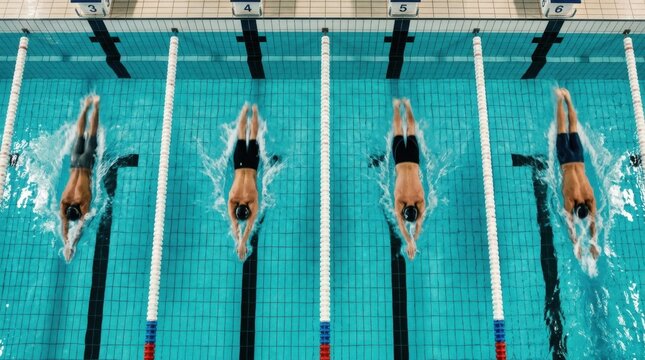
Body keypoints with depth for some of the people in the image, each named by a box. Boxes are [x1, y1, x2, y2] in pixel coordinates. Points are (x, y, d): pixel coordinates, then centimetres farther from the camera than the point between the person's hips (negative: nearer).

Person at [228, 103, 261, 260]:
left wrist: (242, 243, -33)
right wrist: (238, 242, -33)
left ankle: (254, 110, 40)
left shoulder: (253, 199, -31)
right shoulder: (232, 199, -27)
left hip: (250, 166, -1)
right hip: (241, 165, 1)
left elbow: (250, 224, -30)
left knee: (252, 137, 21)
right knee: (242, 136, 23)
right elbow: (234, 224, -26)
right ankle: (246, 110, 41)